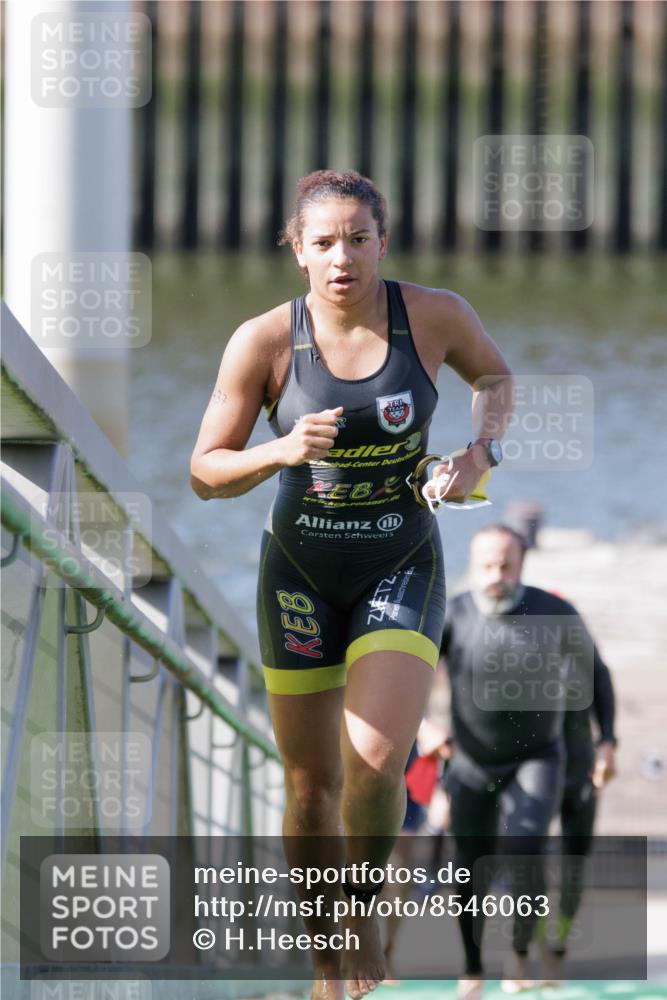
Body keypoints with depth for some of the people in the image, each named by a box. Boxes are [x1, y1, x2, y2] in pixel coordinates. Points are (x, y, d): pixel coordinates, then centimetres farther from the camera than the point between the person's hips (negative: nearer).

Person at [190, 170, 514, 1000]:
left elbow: (494, 375, 12)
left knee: (375, 765, -21)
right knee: (312, 785, 6)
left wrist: (480, 452, -6)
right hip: (300, 570, 1)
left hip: (403, 566, -1)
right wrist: (280, 451, -25)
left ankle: (365, 901, 9)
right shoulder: (264, 341, -12)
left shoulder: (433, 316, -10)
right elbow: (205, 474, -7)